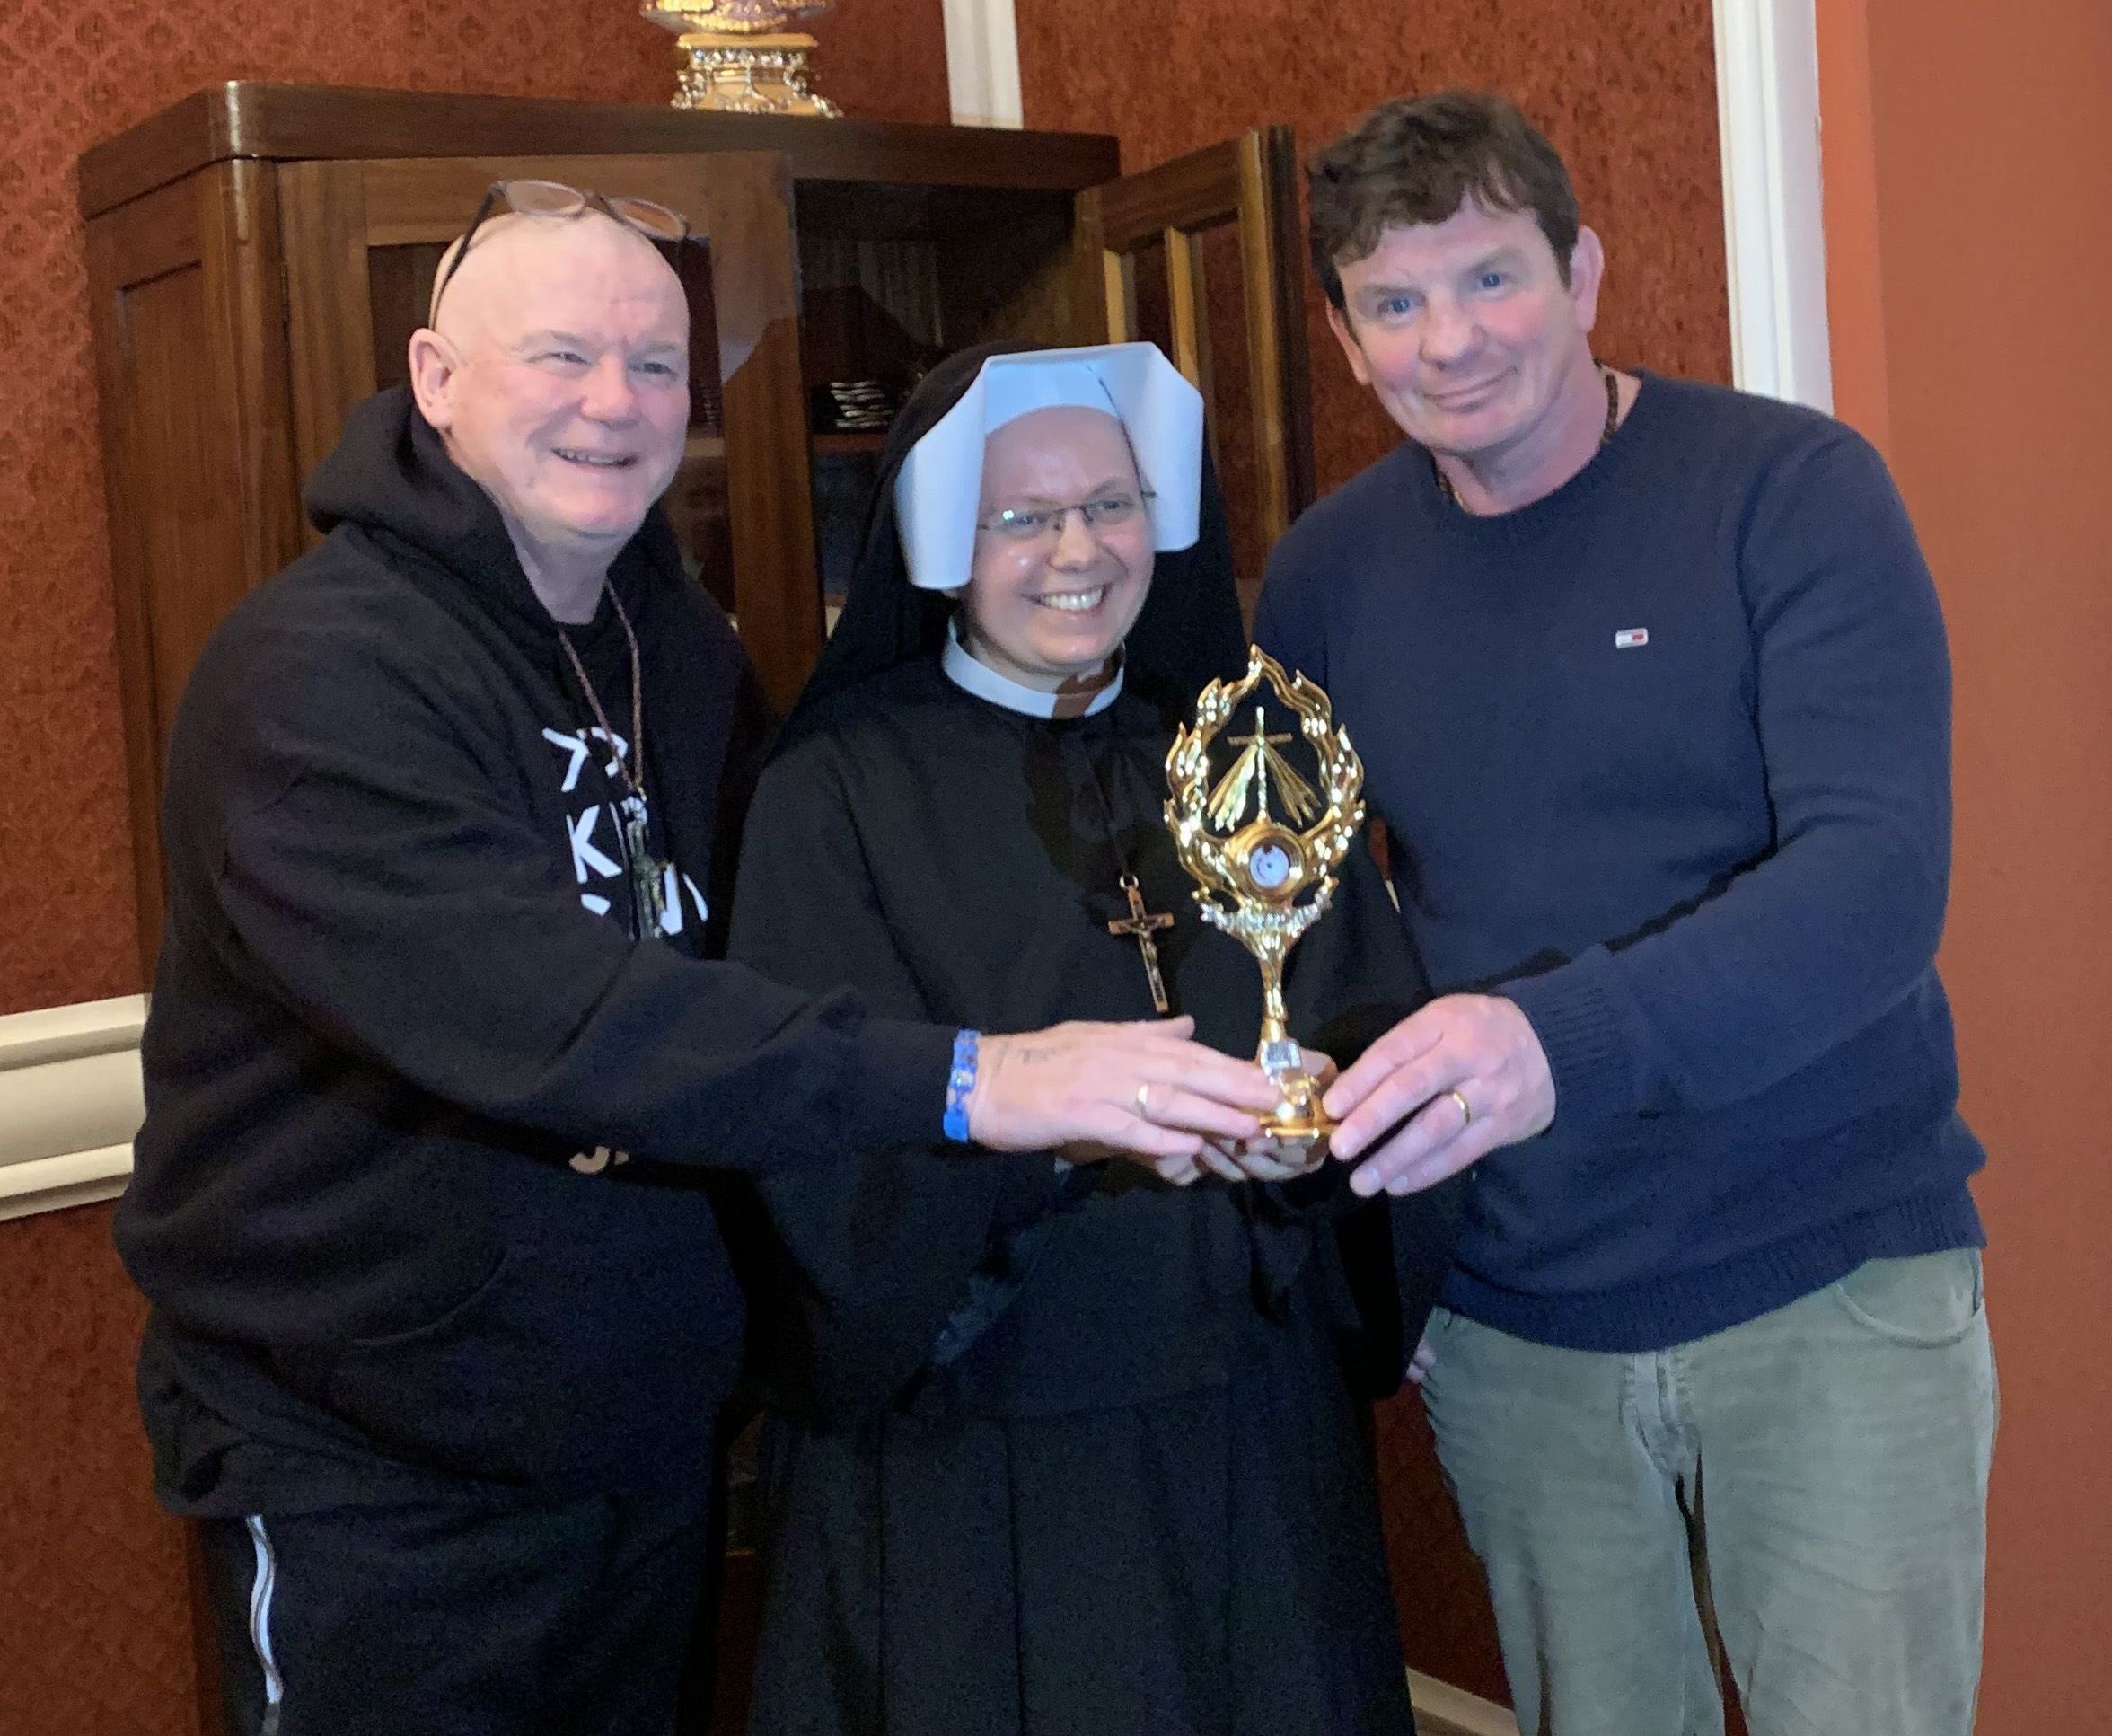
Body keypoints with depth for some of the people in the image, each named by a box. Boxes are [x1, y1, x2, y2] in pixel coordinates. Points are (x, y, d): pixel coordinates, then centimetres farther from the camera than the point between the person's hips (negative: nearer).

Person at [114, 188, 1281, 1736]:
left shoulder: (686, 648, 5)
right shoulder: (316, 669, -21)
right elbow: (540, 1013, -35)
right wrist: (963, 1081, -40)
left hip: (657, 1434, 7)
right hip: (373, 1480, -6)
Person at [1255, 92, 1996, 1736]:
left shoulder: (1788, 489, -10)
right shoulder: (1326, 570, 3)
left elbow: (1880, 878, -21)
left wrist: (1566, 1038, -36)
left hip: (1831, 1292, -3)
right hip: (1510, 1325, 3)